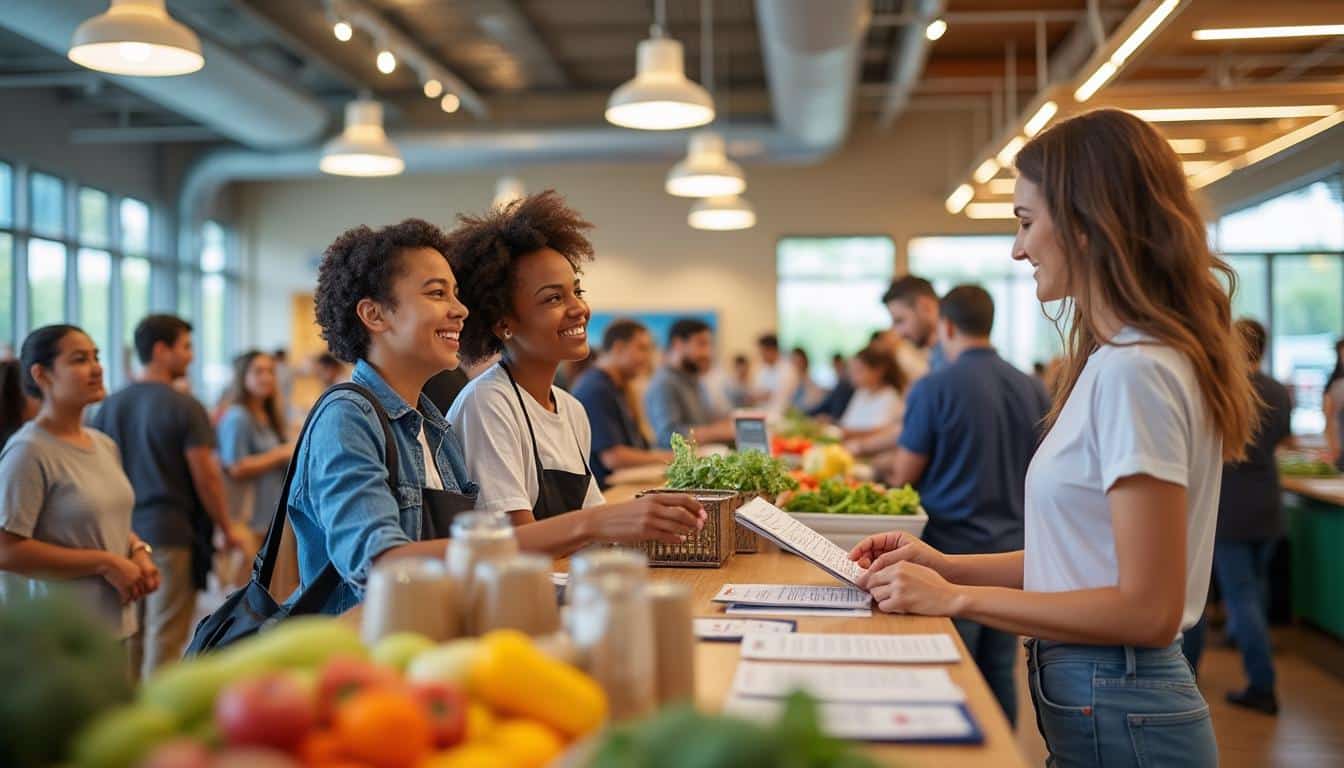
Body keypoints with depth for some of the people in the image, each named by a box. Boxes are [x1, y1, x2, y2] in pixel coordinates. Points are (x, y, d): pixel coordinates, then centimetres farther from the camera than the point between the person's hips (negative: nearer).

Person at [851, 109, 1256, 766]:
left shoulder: (1133, 372, -21)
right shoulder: (1113, 360, 10)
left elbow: (1148, 609, -22)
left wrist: (956, 598, -17)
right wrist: (945, 566, 5)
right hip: (1095, 697, 9)